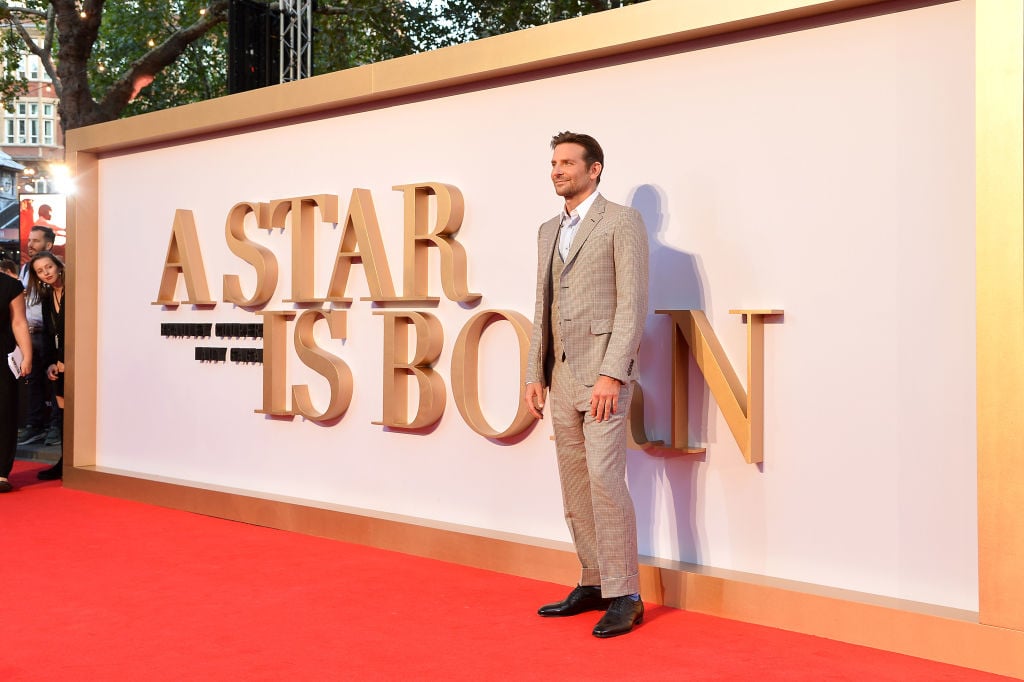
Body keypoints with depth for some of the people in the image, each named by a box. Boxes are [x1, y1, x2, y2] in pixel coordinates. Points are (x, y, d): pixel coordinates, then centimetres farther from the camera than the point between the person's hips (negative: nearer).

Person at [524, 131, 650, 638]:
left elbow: (632, 304, -12)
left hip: (603, 372, -7)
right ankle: (592, 585, 19)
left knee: (604, 478, -13)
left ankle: (623, 596, -4)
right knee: (575, 486, 9)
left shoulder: (622, 222, -4)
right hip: (561, 376, 7)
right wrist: (535, 375, 13)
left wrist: (612, 374, -19)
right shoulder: (548, 231, 18)